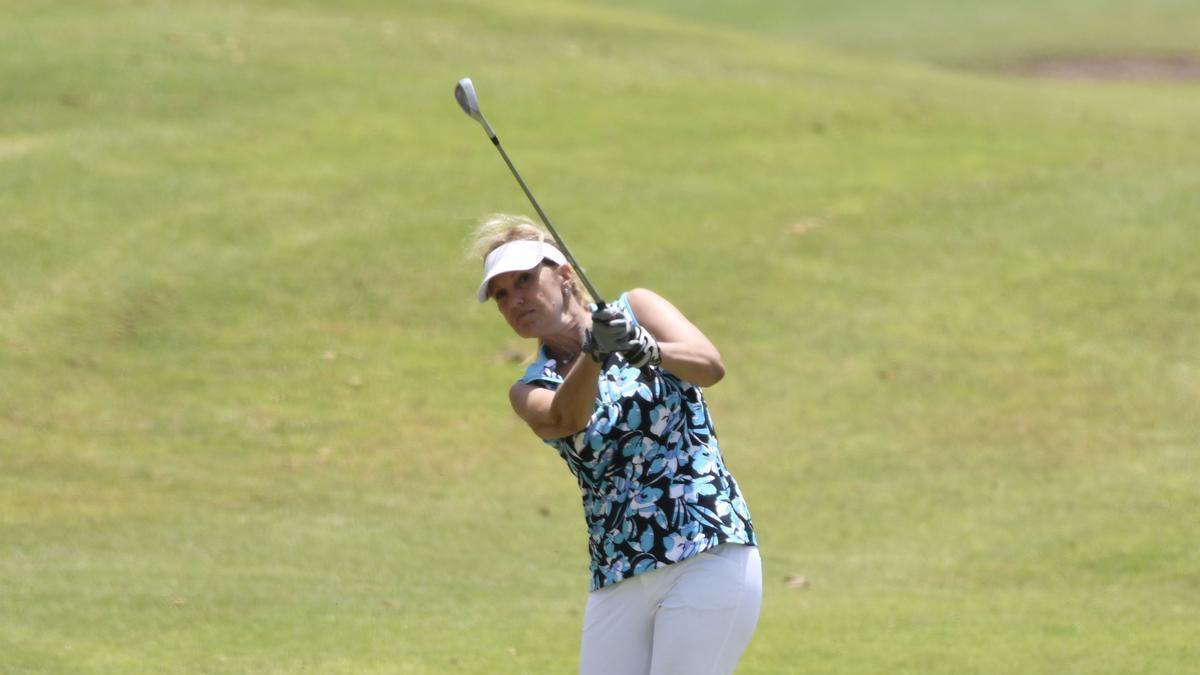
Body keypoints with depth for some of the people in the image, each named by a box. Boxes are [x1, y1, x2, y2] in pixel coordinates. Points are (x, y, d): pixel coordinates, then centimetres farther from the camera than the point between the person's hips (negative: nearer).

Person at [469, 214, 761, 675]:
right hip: (617, 584, 4)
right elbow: (565, 418, -14)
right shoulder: (530, 391, 10)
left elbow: (710, 365, -13)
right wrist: (593, 354, -34)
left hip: (707, 560, -4)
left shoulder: (634, 310, 5)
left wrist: (648, 350, -33)